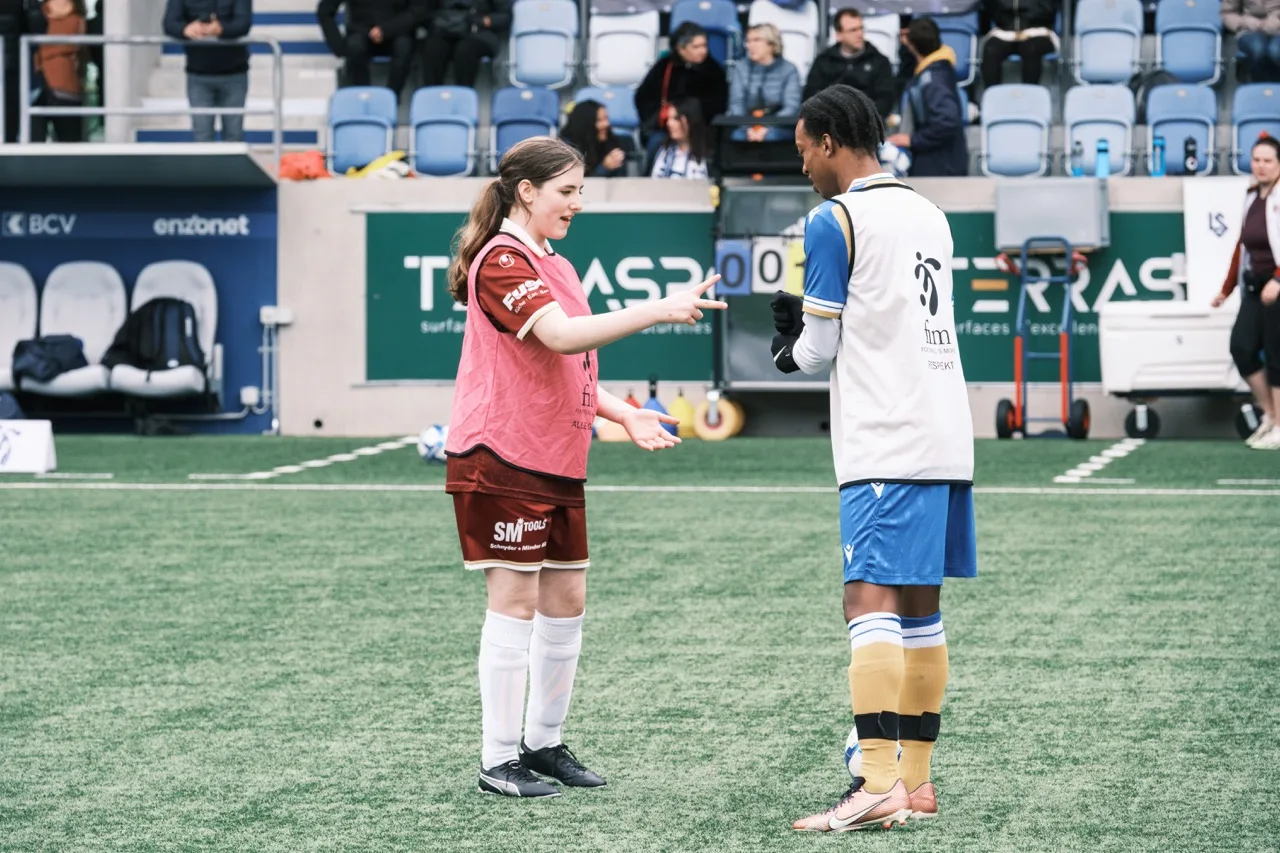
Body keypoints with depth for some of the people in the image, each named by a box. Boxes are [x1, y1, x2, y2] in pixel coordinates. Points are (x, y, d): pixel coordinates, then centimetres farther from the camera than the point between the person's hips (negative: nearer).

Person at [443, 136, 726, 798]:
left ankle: (543, 742, 20)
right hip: (501, 461, -9)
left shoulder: (556, 267, 17)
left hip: (556, 461, 9)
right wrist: (656, 311, -32)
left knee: (565, 601, 10)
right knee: (514, 602, -7)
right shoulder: (501, 260, -13)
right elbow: (560, 335, -28)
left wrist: (624, 414, 9)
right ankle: (498, 762, -2)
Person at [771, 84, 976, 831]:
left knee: (871, 602, -14)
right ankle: (918, 781, 16)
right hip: (947, 438, 8)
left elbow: (819, 347, -3)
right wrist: (804, 330, 19)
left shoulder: (835, 220, -6)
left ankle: (879, 784, -24)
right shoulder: (930, 217, 17)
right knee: (921, 608, 12)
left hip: (886, 446, -8)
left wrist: (792, 349, 19)